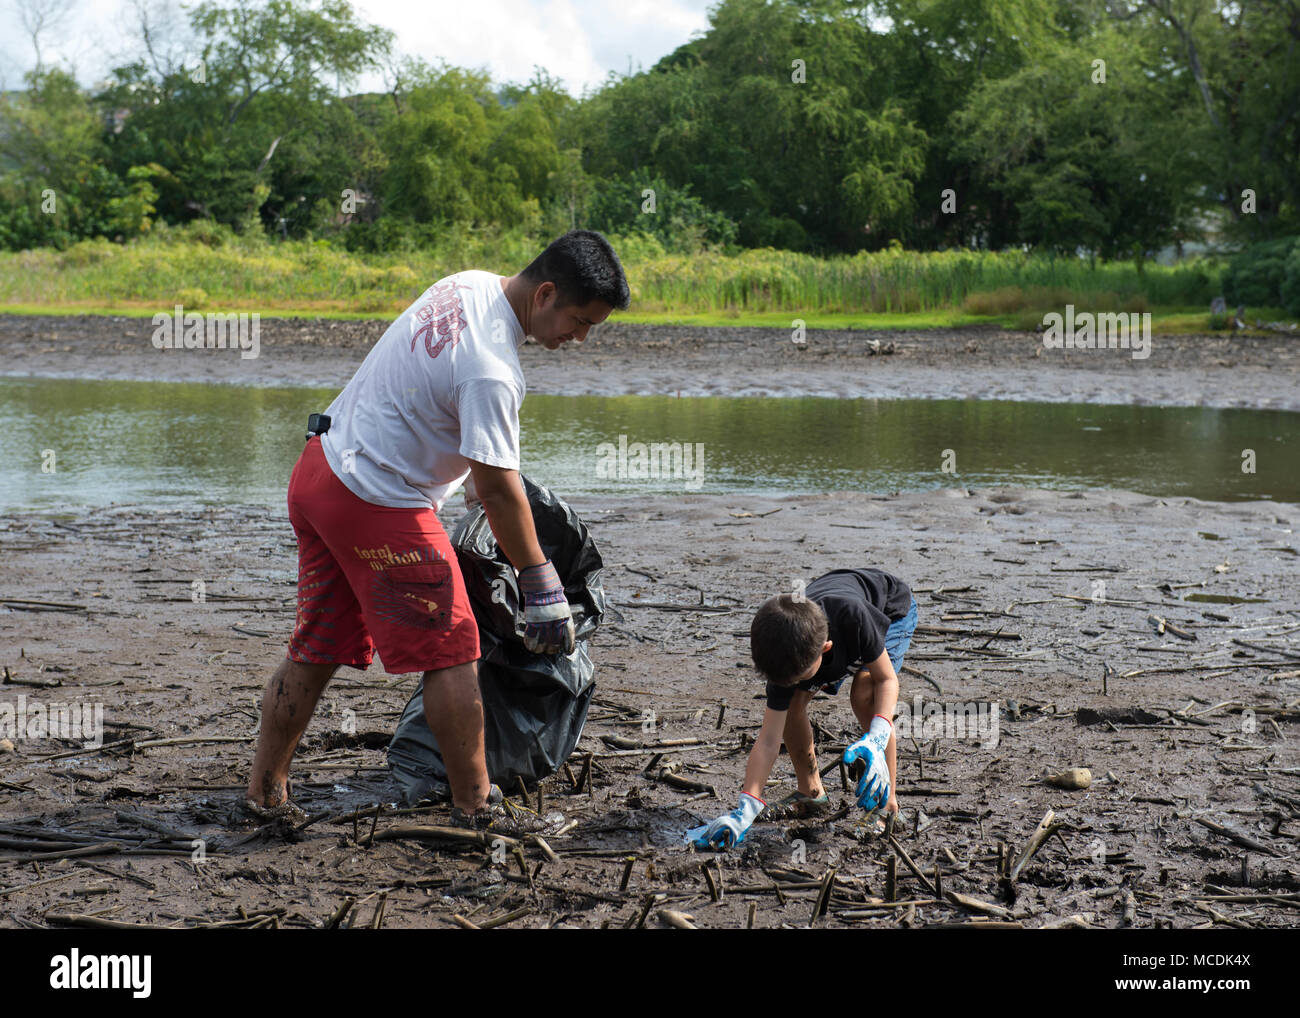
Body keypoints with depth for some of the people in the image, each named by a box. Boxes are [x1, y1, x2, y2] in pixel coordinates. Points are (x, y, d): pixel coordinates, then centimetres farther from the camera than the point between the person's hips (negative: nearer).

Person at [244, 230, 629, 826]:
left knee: (317, 650, 17)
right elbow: (496, 491, -21)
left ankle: (264, 792, 23)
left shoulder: (471, 284, 4)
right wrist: (540, 582, -12)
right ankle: (474, 806, 9)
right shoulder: (491, 369, -25)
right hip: (378, 506, -10)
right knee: (450, 653, 1)